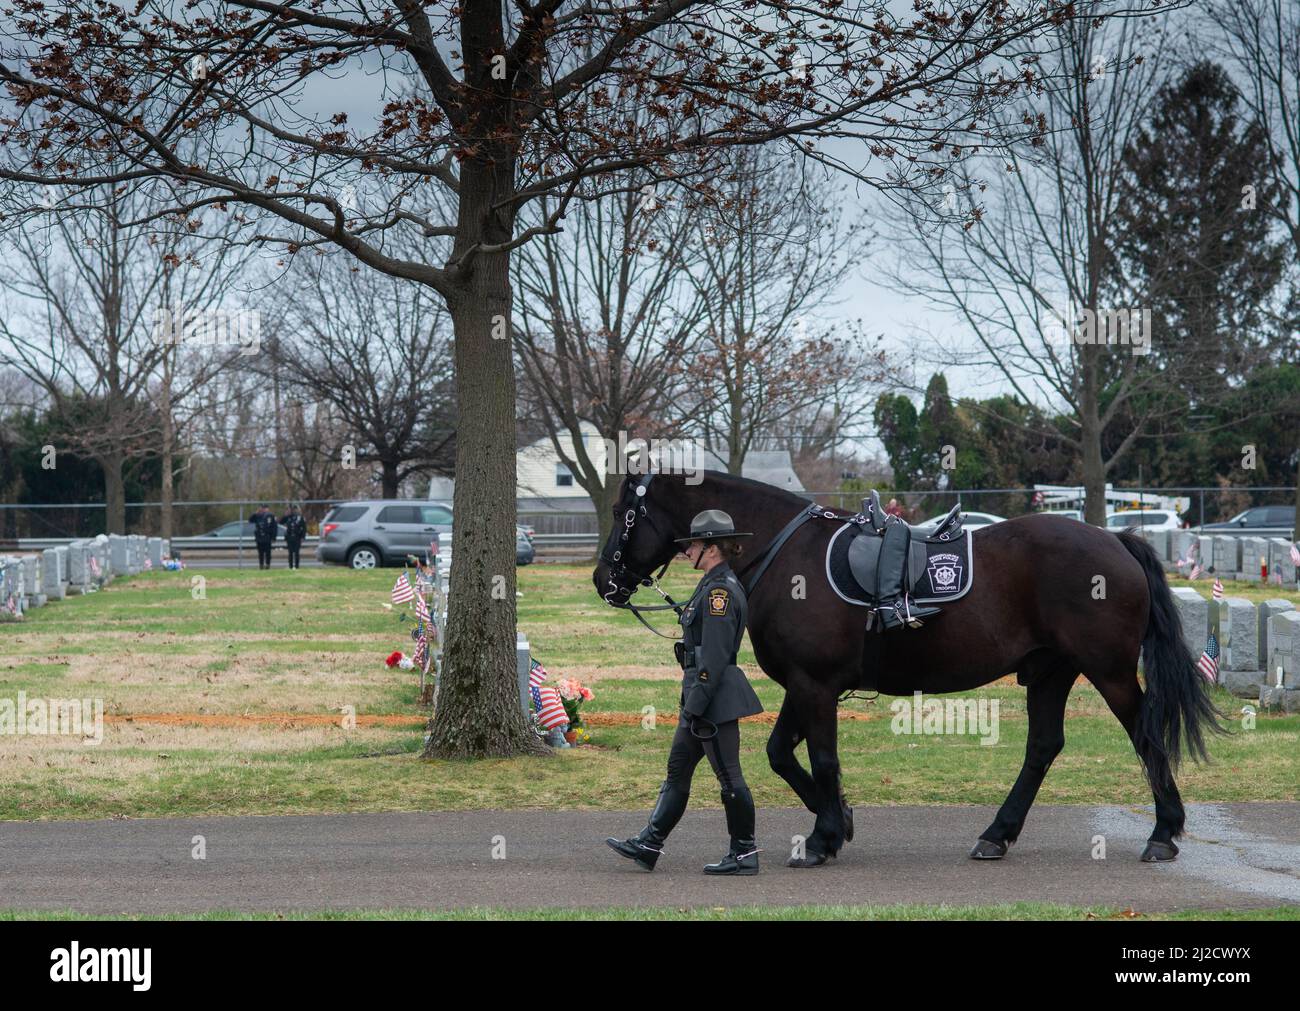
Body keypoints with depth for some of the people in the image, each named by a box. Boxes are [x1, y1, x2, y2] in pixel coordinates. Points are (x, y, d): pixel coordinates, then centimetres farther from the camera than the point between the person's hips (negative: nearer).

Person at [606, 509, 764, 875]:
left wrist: (694, 707, -22)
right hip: (704, 696, 11)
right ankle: (649, 845, 15)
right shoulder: (715, 586, 14)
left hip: (715, 698, -11)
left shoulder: (720, 590, -17)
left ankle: (745, 853, 6)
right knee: (677, 770, 12)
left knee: (728, 774, -2)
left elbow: (714, 657, -22)